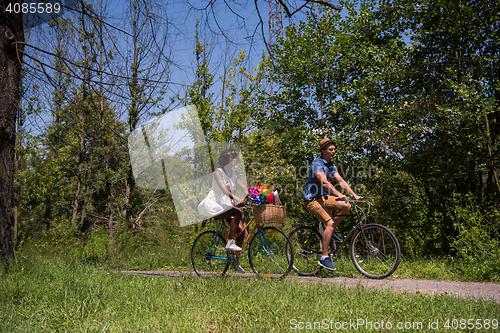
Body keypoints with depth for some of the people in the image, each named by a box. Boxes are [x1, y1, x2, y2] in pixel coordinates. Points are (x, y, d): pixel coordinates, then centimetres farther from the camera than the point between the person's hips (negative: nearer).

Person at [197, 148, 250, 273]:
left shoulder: (234, 174, 10)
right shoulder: (218, 172, -10)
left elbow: (244, 189, 0)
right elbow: (223, 188, -26)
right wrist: (237, 199, -41)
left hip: (227, 204, 7)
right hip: (214, 204, -7)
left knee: (241, 229, -9)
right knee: (238, 213, -30)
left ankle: (236, 260, 4)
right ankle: (230, 243, -21)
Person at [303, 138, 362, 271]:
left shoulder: (331, 165, 10)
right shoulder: (317, 164, -18)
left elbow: (341, 181, 5)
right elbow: (324, 182, -33)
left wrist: (355, 195, -6)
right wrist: (339, 195, -44)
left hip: (323, 197, 8)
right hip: (312, 199, -8)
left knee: (346, 206, -10)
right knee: (330, 223, -22)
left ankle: (331, 231, 8)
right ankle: (324, 257, -15)